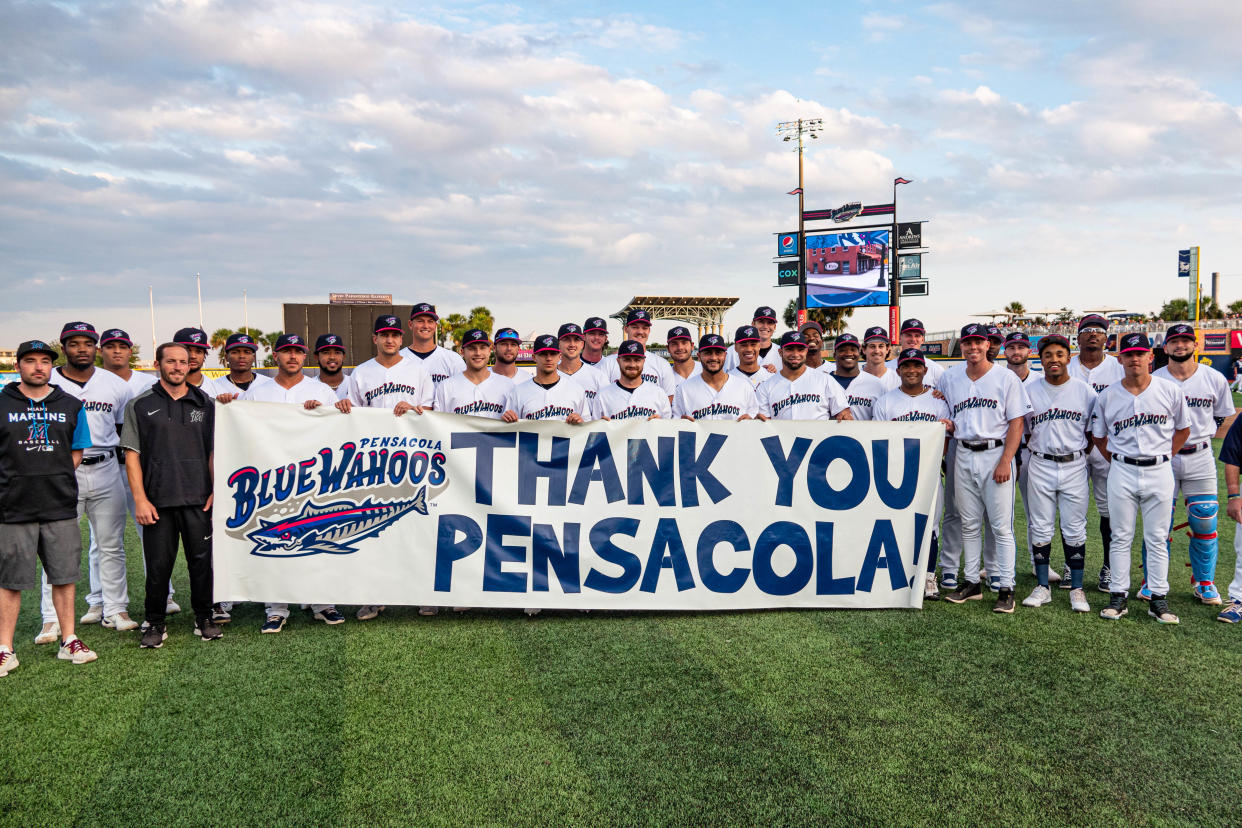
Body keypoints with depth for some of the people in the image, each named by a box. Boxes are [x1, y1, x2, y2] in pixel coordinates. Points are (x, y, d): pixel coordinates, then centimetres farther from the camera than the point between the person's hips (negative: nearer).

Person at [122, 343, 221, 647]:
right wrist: (140, 499, -5)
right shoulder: (140, 405, 5)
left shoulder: (204, 404, 10)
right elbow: (132, 455, 2)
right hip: (157, 501, -1)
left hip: (198, 499, 1)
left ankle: (204, 618, 19)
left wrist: (216, 491, 3)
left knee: (202, 561, 5)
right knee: (158, 564, 4)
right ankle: (155, 624, 18)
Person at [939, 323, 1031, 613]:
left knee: (1001, 526, -4)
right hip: (964, 456, 4)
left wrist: (1005, 461, -13)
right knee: (969, 524, 10)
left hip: (996, 454, -4)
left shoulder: (1006, 378, -2)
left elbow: (1017, 421, -5)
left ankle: (1006, 589, 1)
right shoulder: (949, 378, 9)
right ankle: (971, 583, 18)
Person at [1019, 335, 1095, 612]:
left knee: (1074, 529, 3)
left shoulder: (1085, 391, 3)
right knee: (1040, 527, 5)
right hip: (1040, 467, 1)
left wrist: (1080, 458, 3)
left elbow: (1092, 432, 9)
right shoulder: (1029, 391, 2)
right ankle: (1043, 587, 14)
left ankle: (1077, 589, 12)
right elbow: (1023, 431, 8)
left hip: (1074, 466, 0)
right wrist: (1035, 454, 0)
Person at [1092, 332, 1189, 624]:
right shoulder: (1107, 396, 1)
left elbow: (1183, 429, 10)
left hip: (1159, 472, 0)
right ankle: (1118, 596, 12)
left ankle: (1158, 600, 13)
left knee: (1158, 538, 5)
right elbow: (1099, 436, 11)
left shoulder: (1170, 391, 0)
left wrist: (1163, 457, 3)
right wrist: (1116, 462, 3)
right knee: (1121, 537, 5)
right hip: (1122, 473, 0)